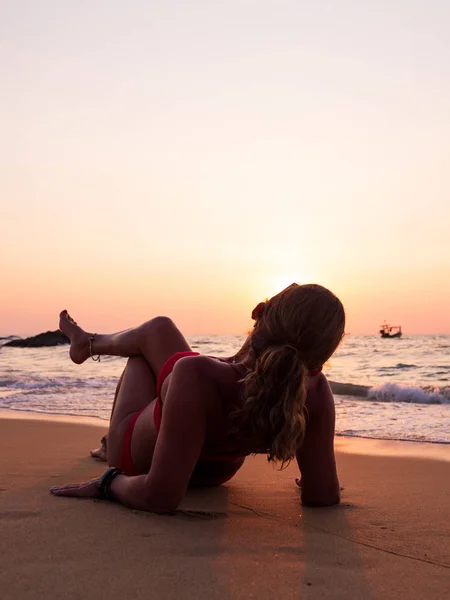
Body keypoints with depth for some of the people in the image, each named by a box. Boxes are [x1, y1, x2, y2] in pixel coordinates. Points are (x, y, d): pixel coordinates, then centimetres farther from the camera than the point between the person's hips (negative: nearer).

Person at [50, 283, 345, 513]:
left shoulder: (200, 376, -49)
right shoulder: (315, 392, -36)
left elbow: (159, 497, -43)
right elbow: (323, 495, -26)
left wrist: (107, 482, -25)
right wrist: (313, 476, -5)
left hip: (138, 462, -3)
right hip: (216, 470, 4)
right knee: (159, 328, 22)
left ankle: (88, 344, 58)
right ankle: (90, 344, 55)